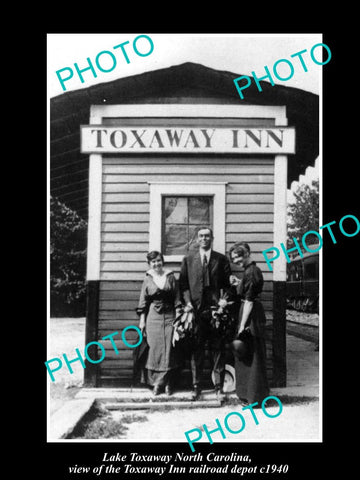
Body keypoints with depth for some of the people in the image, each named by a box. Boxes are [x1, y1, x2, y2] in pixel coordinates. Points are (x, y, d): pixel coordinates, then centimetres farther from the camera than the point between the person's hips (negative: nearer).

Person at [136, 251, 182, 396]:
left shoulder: (170, 277, 4)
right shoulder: (147, 279, 5)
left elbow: (177, 298, 5)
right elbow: (143, 302, 7)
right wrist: (142, 320, 2)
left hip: (169, 316, 0)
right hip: (153, 317, 0)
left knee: (168, 349, -1)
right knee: (155, 349, -1)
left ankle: (166, 383, 7)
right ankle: (158, 382, 8)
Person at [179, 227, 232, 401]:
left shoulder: (221, 259, 9)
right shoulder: (188, 259, 10)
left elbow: (228, 284, 7)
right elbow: (183, 284, 7)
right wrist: (187, 302, -5)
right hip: (196, 309, 0)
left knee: (217, 349, 2)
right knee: (196, 350, 3)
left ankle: (219, 387, 11)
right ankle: (196, 386, 11)